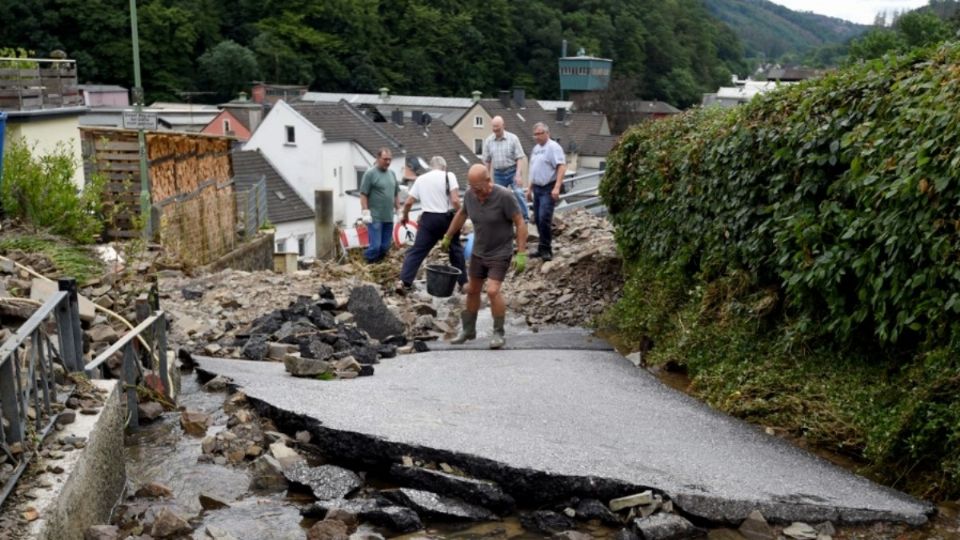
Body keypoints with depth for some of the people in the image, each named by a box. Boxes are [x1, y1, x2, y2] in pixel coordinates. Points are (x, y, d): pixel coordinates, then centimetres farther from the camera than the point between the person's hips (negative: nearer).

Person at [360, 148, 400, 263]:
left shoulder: (392, 174, 13)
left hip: (389, 217, 6)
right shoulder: (370, 173, -6)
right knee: (375, 246, -9)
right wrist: (365, 212, -15)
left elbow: (396, 194, 20)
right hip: (375, 217, -6)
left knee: (385, 247, 8)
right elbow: (363, 195, -9)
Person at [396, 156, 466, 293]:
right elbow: (455, 201, -14)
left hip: (428, 218, 2)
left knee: (417, 250, 6)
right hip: (447, 217, -2)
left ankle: (404, 281, -2)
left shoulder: (421, 178, 8)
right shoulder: (449, 176, -4)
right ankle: (463, 282, 21)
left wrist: (405, 216, 26)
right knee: (456, 249, 14)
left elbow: (408, 202, 8)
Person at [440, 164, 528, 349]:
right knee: (472, 290, 14)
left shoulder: (504, 196, -24)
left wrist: (521, 254, -24)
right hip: (478, 252, 6)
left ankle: (499, 333, 0)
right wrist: (448, 237, 21)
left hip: (500, 253, -6)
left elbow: (520, 223, -19)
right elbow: (461, 215, 12)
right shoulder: (470, 195, -8)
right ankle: (468, 329, 32)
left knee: (493, 291, -18)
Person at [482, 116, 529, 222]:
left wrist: (518, 175, -18)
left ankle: (525, 217, -11)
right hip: (498, 173, 3)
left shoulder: (512, 138, -6)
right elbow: (487, 161, 9)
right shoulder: (488, 141, 2)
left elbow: (519, 158, -8)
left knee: (518, 193, -19)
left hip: (512, 171, -3)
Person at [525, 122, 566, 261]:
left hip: (548, 189, -9)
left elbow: (562, 167, -19)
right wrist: (530, 188, 20)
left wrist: (557, 187, -27)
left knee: (544, 218, -15)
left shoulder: (553, 147, -10)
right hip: (537, 188, 9)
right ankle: (543, 248, 17)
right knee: (538, 219, 9)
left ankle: (546, 249, -7)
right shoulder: (535, 148, 16)